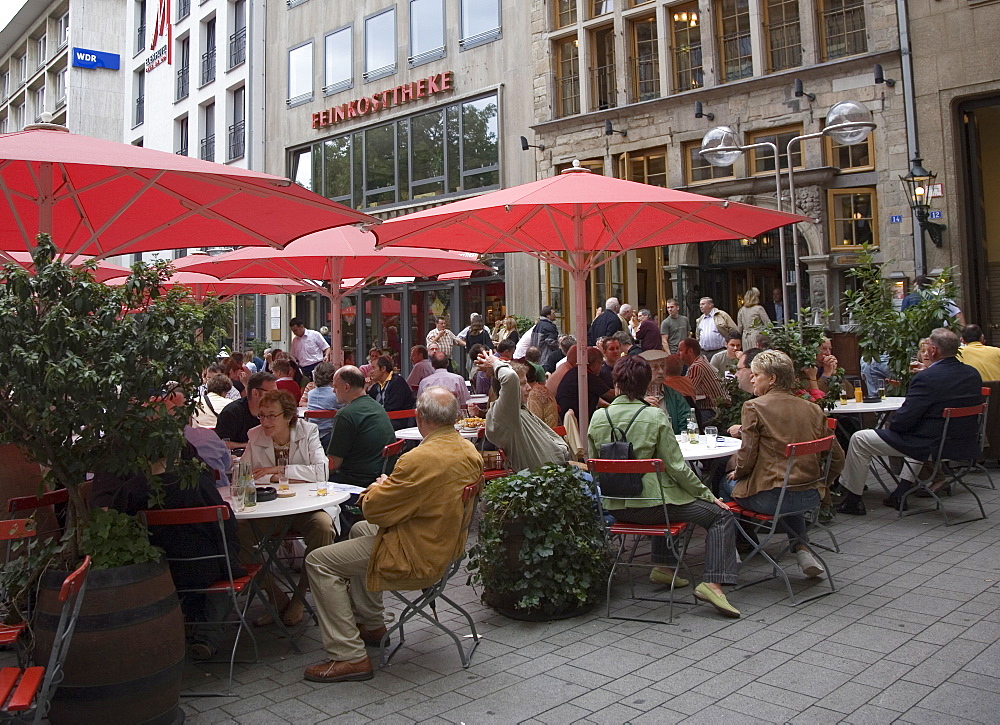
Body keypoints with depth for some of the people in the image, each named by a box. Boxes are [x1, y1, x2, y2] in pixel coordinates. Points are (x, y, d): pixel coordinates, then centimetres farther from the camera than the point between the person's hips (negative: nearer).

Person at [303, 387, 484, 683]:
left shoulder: (421, 460, -30)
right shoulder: (470, 452, -2)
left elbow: (374, 510, -21)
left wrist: (378, 487, 1)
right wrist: (393, 486, 10)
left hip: (417, 558, -10)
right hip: (447, 544, 10)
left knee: (319, 561, -1)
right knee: (359, 530, 31)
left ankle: (350, 657, -1)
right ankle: (371, 625, 39)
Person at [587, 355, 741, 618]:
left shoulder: (598, 417, -2)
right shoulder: (655, 416, -12)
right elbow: (676, 467, -11)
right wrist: (708, 495, 1)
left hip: (613, 506, 6)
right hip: (649, 504, -6)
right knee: (721, 515, 7)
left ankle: (661, 566, 33)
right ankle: (712, 583, -6)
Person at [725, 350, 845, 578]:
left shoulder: (754, 407, -9)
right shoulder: (814, 409, 7)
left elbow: (747, 456, -12)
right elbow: (838, 459, 8)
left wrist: (737, 473, 9)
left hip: (769, 498, -5)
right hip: (811, 498, 6)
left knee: (729, 483, 22)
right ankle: (802, 549, 22)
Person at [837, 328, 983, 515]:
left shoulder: (927, 378, -22)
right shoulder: (974, 374, 2)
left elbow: (905, 418, -21)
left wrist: (890, 425, 2)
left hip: (933, 445, -8)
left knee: (859, 439, 1)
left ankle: (852, 499, 11)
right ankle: (902, 493, 39)